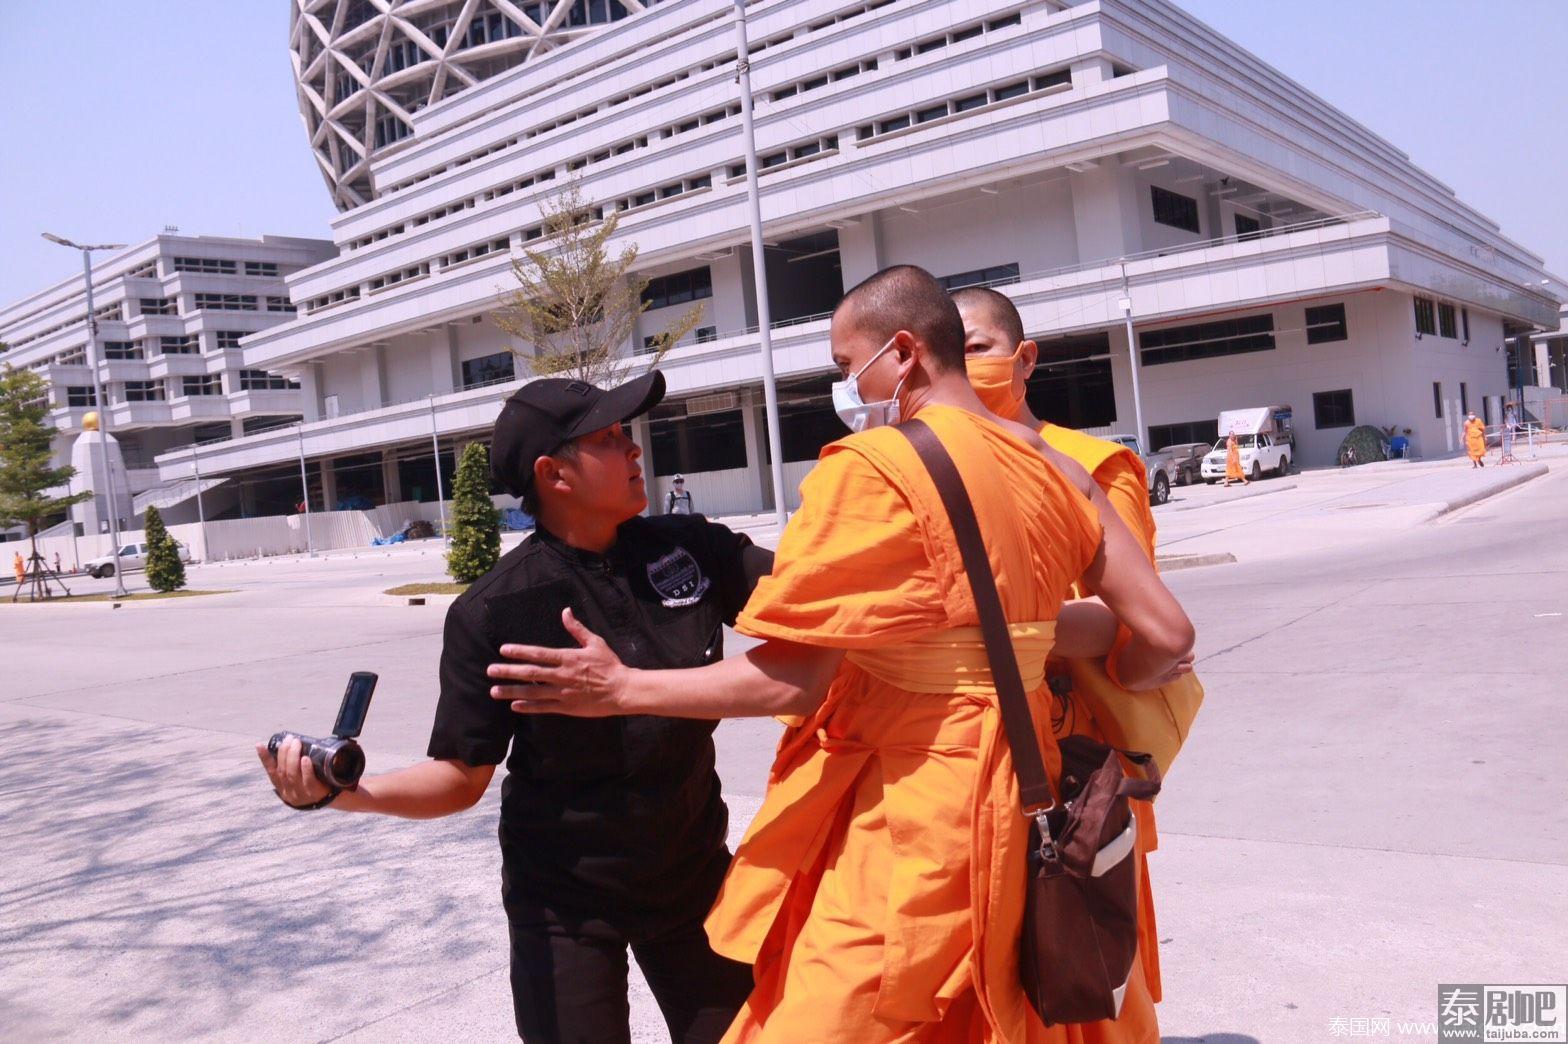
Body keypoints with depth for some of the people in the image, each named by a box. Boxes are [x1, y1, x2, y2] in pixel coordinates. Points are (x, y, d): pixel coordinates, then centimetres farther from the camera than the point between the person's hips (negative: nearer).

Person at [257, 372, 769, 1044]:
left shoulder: (690, 549, -7)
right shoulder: (496, 612, -18)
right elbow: (463, 777, -13)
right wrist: (341, 790, -29)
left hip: (693, 872, 4)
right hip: (566, 902, -4)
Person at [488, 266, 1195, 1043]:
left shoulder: (870, 467, -15)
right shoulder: (1049, 468, 5)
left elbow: (793, 679, -18)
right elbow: (1166, 634, 3)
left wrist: (622, 690, -9)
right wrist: (1108, 684, 25)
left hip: (901, 815, -7)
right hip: (1010, 799, 8)